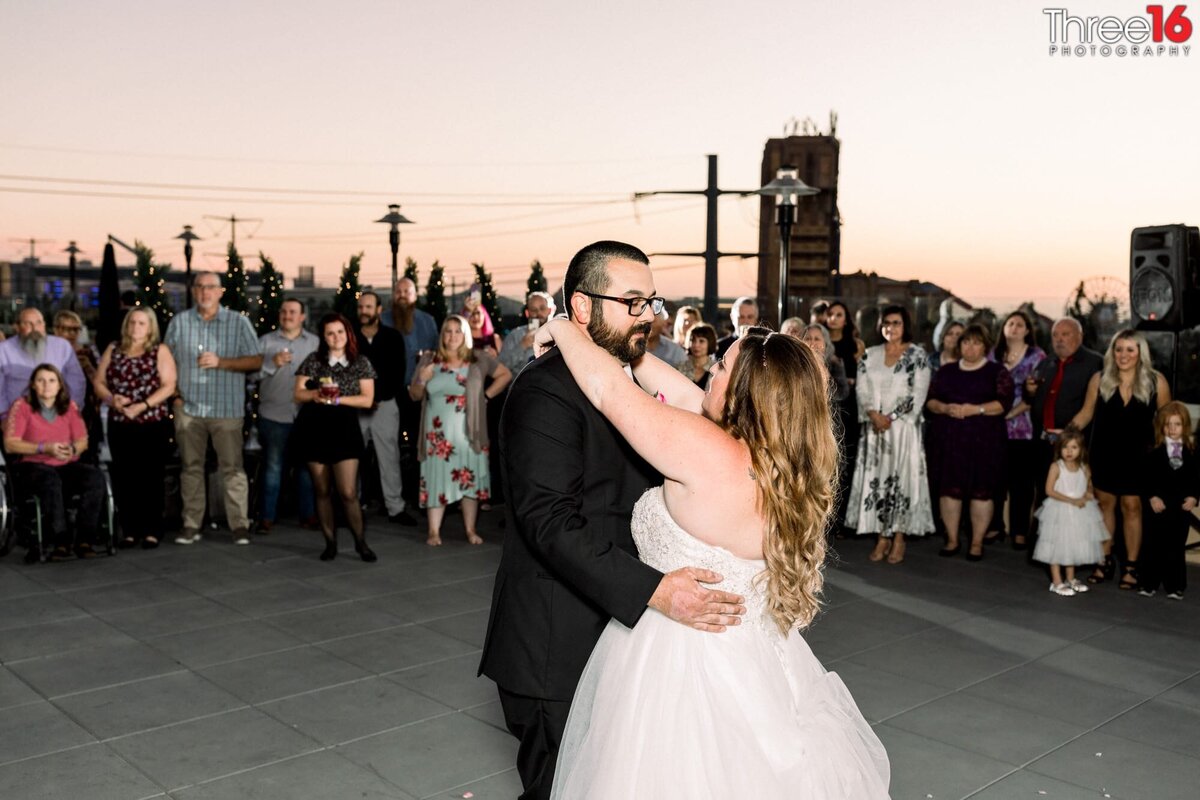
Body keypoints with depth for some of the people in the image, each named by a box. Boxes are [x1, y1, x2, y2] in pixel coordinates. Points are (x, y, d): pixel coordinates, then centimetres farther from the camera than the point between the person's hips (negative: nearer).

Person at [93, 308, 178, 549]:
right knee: (124, 478, 4)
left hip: (153, 424, -3)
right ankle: (130, 531, 12)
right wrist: (111, 398, -9)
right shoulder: (113, 349, 13)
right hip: (119, 424, 3)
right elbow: (99, 381, 11)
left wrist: (142, 406, -16)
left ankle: (152, 531, 5)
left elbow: (168, 386, -7)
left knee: (151, 477, -1)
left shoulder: (160, 351, 2)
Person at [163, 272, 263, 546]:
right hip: (188, 407, 2)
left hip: (226, 408, -2)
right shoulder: (179, 322, 8)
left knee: (232, 467, -3)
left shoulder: (238, 322, 1)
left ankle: (240, 525, 2)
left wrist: (221, 362, -13)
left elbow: (256, 361, -1)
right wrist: (174, 394, 2)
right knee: (191, 467, 7)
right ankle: (191, 525, 13)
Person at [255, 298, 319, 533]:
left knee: (307, 466, 8)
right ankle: (267, 517, 12)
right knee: (273, 467, 6)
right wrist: (272, 363, -17)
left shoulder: (315, 342, 8)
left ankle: (308, 514, 17)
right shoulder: (265, 341, 6)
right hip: (274, 416, -1)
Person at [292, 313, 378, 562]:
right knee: (322, 490, 6)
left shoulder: (361, 363, 4)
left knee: (348, 492, -7)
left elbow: (367, 400, -2)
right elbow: (297, 393, 4)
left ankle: (360, 542, 9)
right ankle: (330, 543, 16)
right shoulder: (313, 361, 7)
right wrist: (316, 395, -16)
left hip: (345, 429, -2)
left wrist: (338, 399, -14)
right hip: (314, 429, 2)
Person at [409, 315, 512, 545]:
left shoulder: (479, 359, 2)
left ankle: (471, 530, 12)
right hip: (438, 434, 1)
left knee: (470, 480, 3)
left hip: (468, 433, -1)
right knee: (436, 479, 0)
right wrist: (421, 380, -12)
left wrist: (487, 395, 0)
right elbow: (414, 395, 9)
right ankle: (434, 532, 4)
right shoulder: (429, 361, 6)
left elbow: (506, 374, 8)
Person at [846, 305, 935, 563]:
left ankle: (899, 538, 3)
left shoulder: (917, 355, 0)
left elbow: (918, 393, -7)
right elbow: (861, 388, 4)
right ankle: (882, 537, 8)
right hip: (873, 426, 3)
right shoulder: (871, 354, 10)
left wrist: (891, 418, -12)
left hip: (904, 427, -3)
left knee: (900, 477, -3)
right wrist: (874, 415, -12)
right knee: (875, 478, 1)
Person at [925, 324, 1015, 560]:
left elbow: (1004, 403, -6)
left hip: (984, 441, -2)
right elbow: (930, 399, 9)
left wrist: (975, 409, -19)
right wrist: (946, 408, -12)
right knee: (949, 487, 3)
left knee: (981, 489, -2)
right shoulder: (946, 371, 14)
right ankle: (951, 540, 14)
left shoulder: (997, 372, 5)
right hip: (948, 439, 3)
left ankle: (977, 543, 7)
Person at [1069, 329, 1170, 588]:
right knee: (1105, 503, 8)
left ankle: (1131, 566, 12)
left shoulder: (1156, 382, -4)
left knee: (1132, 507, 1)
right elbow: (1086, 413, 5)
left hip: (1138, 456, -2)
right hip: (1104, 453, 2)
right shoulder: (1099, 380, 0)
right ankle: (1105, 561, 19)